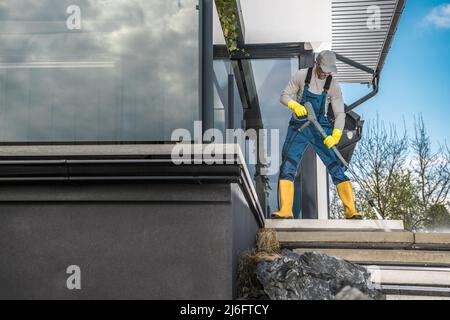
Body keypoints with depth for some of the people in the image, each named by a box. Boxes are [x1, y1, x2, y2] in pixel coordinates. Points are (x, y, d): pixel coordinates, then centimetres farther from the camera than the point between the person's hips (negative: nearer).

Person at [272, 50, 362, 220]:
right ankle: (285, 211, -10)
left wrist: (335, 136, -23)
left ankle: (351, 211, -3)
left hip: (320, 129, 0)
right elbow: (284, 96, 1)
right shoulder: (302, 75, -4)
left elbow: (340, 114, -6)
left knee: (336, 166, -6)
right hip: (298, 127, 0)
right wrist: (294, 105, -22)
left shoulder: (334, 86, -4)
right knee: (287, 167, -12)